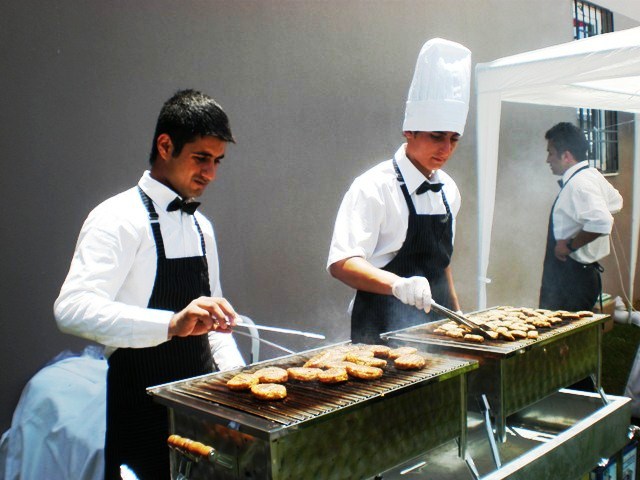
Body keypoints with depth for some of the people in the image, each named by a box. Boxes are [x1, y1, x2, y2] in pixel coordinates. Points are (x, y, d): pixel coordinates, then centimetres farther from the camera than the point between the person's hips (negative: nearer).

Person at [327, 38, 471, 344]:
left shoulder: (447, 189, 7)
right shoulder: (375, 187, -17)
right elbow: (341, 263, -26)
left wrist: (456, 313, 18)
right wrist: (398, 284, -41)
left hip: (434, 322, 7)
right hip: (382, 329, -7)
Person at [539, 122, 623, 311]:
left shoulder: (578, 185, -21)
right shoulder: (592, 175, 9)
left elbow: (602, 224, -35)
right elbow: (615, 203, 27)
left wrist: (570, 245, -23)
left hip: (571, 279, -10)